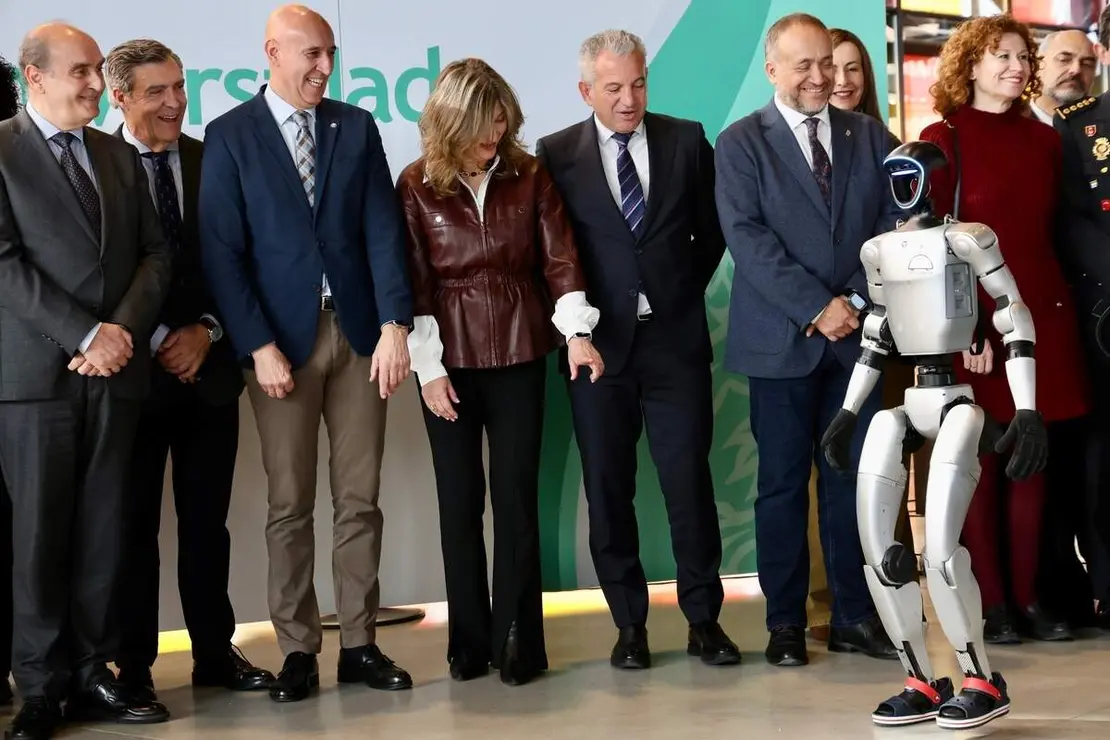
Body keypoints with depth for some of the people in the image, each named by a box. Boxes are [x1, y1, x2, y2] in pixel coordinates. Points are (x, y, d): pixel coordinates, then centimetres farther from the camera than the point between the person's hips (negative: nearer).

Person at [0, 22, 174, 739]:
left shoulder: (121, 157, 16)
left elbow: (155, 251, 11)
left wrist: (123, 330, -6)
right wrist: (86, 335, -15)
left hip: (115, 370, 5)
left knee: (103, 532, 6)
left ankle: (92, 676, 14)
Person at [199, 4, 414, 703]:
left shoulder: (357, 128, 8)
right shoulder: (230, 136, 0)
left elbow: (384, 231, 1)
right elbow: (223, 252, -5)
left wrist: (394, 325, -10)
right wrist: (259, 346, -12)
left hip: (358, 332, 2)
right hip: (281, 337, -2)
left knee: (360, 499, 6)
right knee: (290, 504, 4)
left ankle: (360, 643, 15)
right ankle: (299, 649, 13)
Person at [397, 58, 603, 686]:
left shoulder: (531, 177, 0)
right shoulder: (417, 186, -3)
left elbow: (560, 258, -3)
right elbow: (412, 282, -3)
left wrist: (577, 331, -16)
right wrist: (428, 366, -6)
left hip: (520, 356, 0)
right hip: (450, 360, 0)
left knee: (516, 497, 2)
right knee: (460, 501, 6)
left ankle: (519, 639, 10)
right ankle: (470, 639, 16)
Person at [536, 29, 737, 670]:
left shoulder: (687, 140, 5)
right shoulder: (557, 154, 2)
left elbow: (713, 230, 14)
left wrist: (687, 290, 8)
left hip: (677, 338, 0)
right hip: (599, 343, 0)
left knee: (689, 479, 2)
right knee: (608, 489, 5)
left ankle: (704, 619, 15)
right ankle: (630, 623, 16)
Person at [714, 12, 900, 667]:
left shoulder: (871, 136, 10)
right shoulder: (741, 144, 1)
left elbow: (897, 222, 3)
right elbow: (747, 237, -9)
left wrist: (856, 299, -11)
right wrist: (816, 308, -15)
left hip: (858, 335, 3)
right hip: (781, 340, -2)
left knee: (852, 479, 7)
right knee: (783, 483, 4)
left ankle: (855, 615, 16)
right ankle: (786, 622, 13)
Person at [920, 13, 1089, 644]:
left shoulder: (1044, 139, 12)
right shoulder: (942, 140, -3)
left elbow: (1050, 231, 14)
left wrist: (1060, 306, 5)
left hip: (1042, 315, 5)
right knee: (980, 464, 2)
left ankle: (1028, 596, 15)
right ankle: (992, 602, 10)